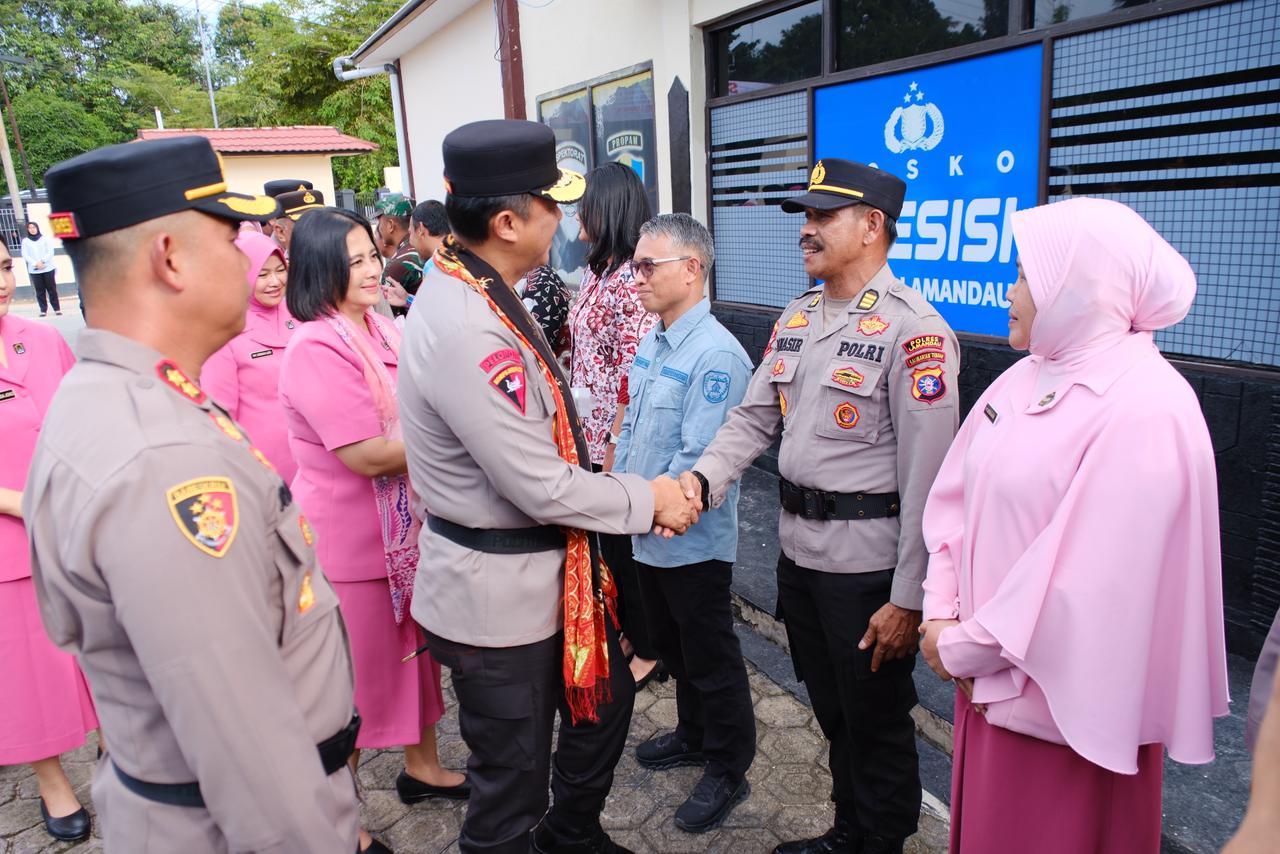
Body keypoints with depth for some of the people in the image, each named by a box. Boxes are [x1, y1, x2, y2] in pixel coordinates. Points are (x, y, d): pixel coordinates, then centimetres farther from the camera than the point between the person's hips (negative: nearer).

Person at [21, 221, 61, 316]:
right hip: (34, 270, 1)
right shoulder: (25, 241, 7)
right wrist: (35, 263, -12)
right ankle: (43, 310, 3)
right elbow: (25, 255, 1)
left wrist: (42, 261, -13)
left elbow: (50, 252, -1)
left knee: (52, 289, 0)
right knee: (40, 291, 0)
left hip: (48, 268, -1)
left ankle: (57, 308, 4)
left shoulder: (45, 239, 5)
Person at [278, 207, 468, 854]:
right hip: (351, 539, -8)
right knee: (357, 672, 9)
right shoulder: (316, 349, -21)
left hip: (407, 525, 8)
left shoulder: (381, 330, 5)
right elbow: (366, 455, -25)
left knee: (415, 646, 21)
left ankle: (421, 766, 43)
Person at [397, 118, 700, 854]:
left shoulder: (479, 294, 2)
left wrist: (643, 490, 3)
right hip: (497, 591, -10)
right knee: (514, 780, 10)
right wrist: (647, 499, -10)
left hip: (545, 569, 10)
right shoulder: (467, 331, -28)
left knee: (605, 698, 28)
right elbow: (542, 488, -24)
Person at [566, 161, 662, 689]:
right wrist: (583, 429, 16)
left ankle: (649, 652, 24)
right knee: (607, 540, 19)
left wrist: (616, 446, -19)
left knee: (626, 544, 5)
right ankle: (628, 634, 37)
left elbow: (636, 373, -21)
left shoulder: (632, 279, -19)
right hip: (591, 435, 9)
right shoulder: (597, 272, 10)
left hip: (617, 438, -9)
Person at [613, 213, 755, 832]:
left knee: (710, 659, 10)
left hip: (693, 542, -8)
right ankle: (694, 736, 47)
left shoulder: (716, 355, -22)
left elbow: (700, 461, -25)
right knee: (672, 646, 25)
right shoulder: (651, 342, 5)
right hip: (649, 535, 8)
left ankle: (728, 770, 30)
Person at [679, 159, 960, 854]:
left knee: (876, 722, 12)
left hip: (868, 561, -7)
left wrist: (908, 598, -19)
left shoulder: (913, 330, -17)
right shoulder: (797, 318, 8)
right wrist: (700, 478, -11)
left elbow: (927, 477, -19)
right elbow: (752, 417, 8)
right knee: (832, 711, 24)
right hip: (797, 545, 8)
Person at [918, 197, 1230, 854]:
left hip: (1065, 705, -7)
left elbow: (1089, 586, -24)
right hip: (989, 679, 7)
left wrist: (962, 649, -14)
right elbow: (956, 496, 5)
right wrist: (942, 614, -4)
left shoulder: (1145, 412, -22)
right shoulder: (1025, 378, 3)